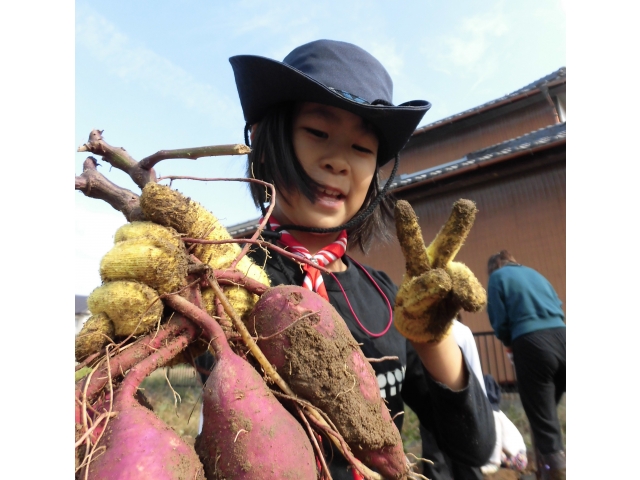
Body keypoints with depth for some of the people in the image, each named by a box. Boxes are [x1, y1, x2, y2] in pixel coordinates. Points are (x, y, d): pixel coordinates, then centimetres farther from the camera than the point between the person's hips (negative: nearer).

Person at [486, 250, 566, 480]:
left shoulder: (497, 277, 8)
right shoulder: (534, 273, 24)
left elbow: (500, 320, 1)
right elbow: (558, 306, 23)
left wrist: (508, 342, 21)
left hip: (532, 343, -6)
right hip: (561, 337, 6)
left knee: (541, 414, 3)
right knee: (548, 408, 18)